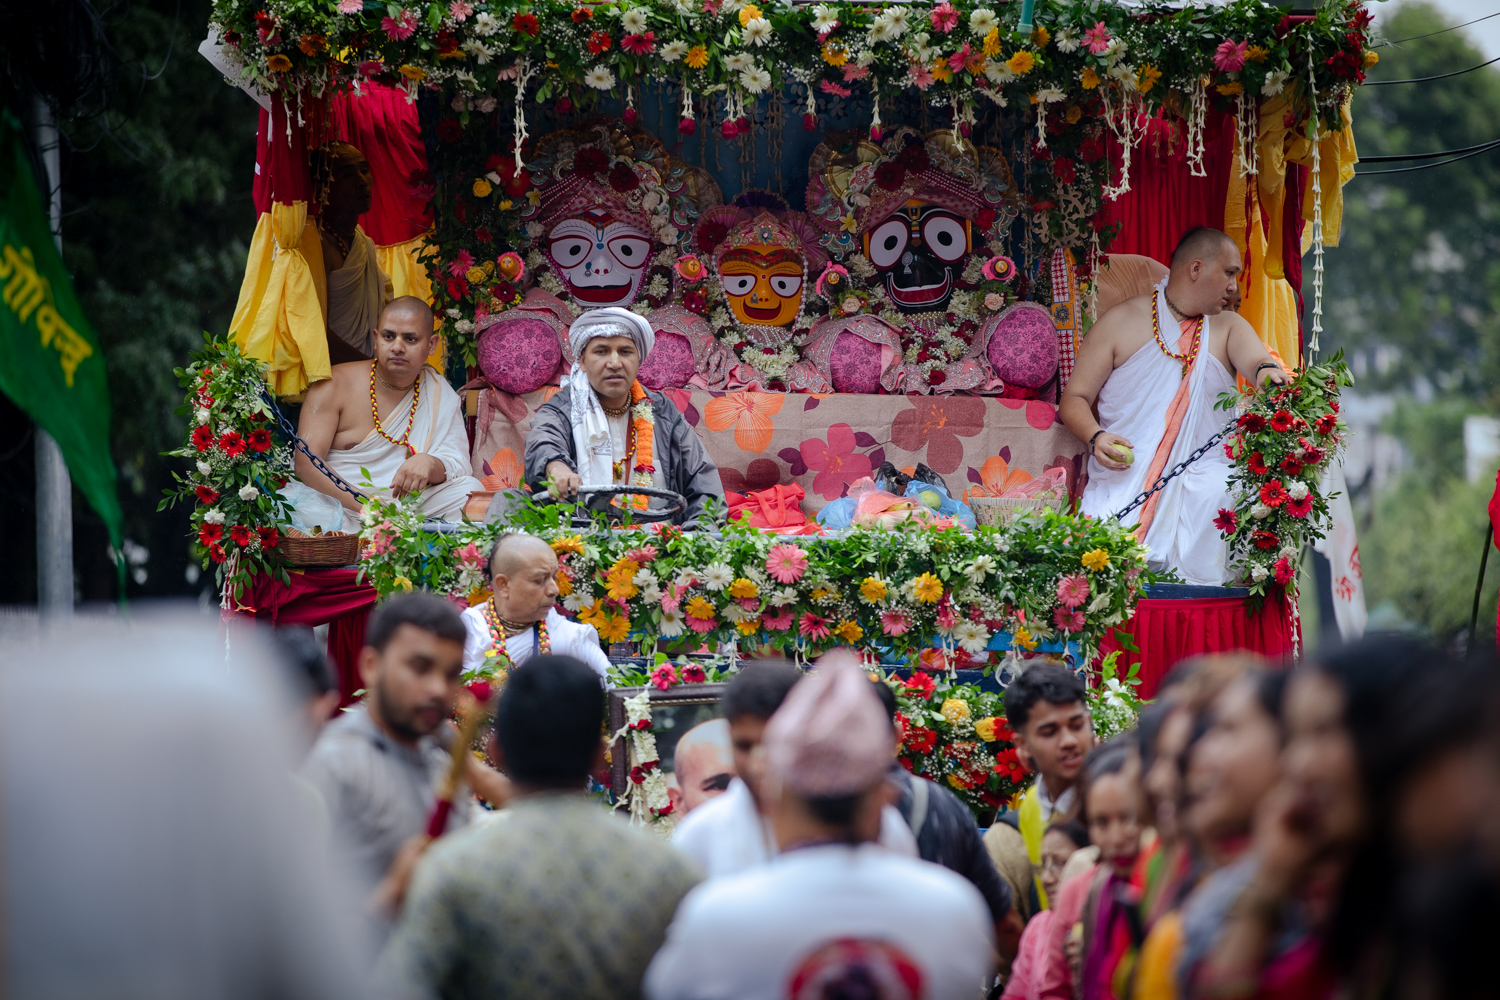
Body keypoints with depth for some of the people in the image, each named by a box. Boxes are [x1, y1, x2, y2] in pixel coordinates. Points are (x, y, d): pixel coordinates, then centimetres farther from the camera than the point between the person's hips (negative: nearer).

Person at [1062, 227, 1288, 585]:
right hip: (1124, 476, -2)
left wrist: (1268, 373, -30)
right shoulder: (1121, 322, 10)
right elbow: (1075, 398, 9)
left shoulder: (1228, 327, 17)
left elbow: (1256, 361, -5)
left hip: (1201, 476, 2)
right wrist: (1095, 437, -12)